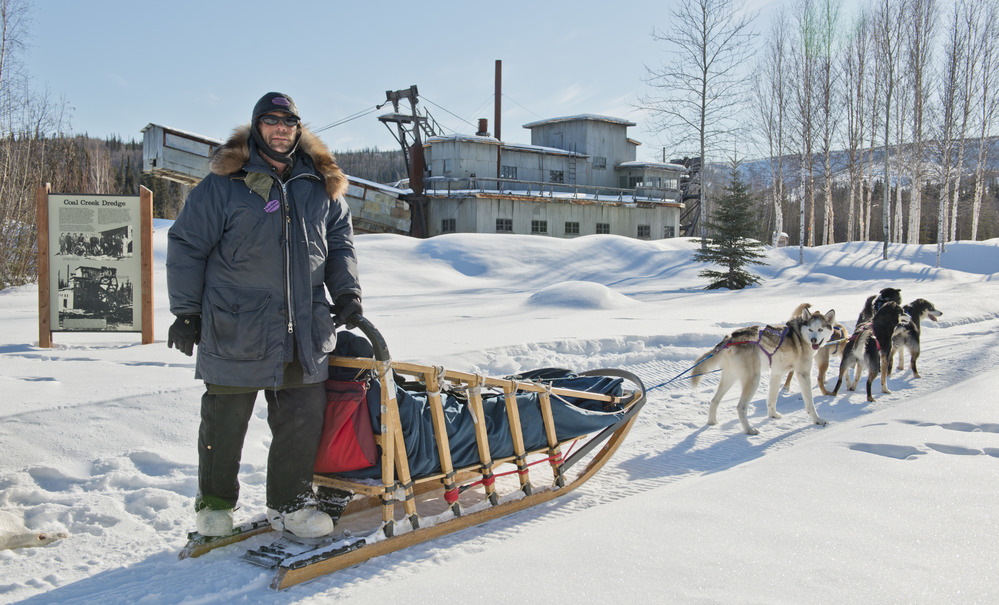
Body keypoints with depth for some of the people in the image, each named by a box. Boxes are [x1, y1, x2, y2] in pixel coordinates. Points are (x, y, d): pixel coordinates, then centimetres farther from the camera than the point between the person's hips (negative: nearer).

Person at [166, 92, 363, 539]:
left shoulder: (321, 186, 10)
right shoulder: (223, 184, -2)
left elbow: (340, 239, 20)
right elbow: (186, 246, 0)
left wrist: (346, 289, 6)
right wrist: (186, 312, -2)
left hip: (305, 331, 4)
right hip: (235, 329, -3)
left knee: (303, 419, 6)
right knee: (225, 419, 9)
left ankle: (290, 502, 23)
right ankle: (214, 502, 29)